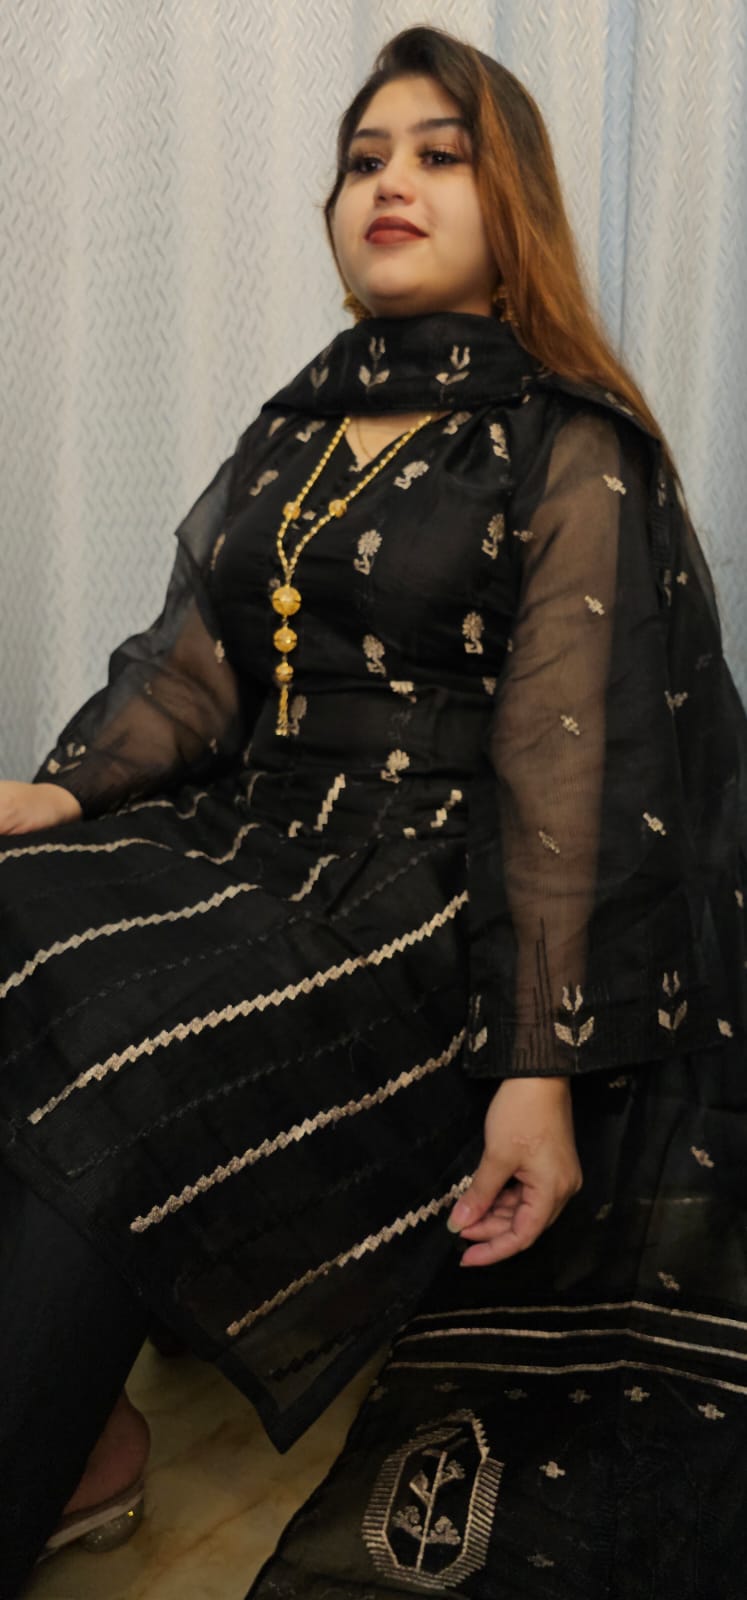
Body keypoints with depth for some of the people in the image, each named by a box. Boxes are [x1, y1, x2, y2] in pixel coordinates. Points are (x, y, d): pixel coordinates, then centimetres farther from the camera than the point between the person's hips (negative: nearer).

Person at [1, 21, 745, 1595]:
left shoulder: (571, 456, -1)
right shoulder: (293, 428, 19)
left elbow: (563, 774, -10)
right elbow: (200, 654, 12)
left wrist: (546, 1067, -15)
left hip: (427, 880, -6)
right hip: (247, 829, 6)